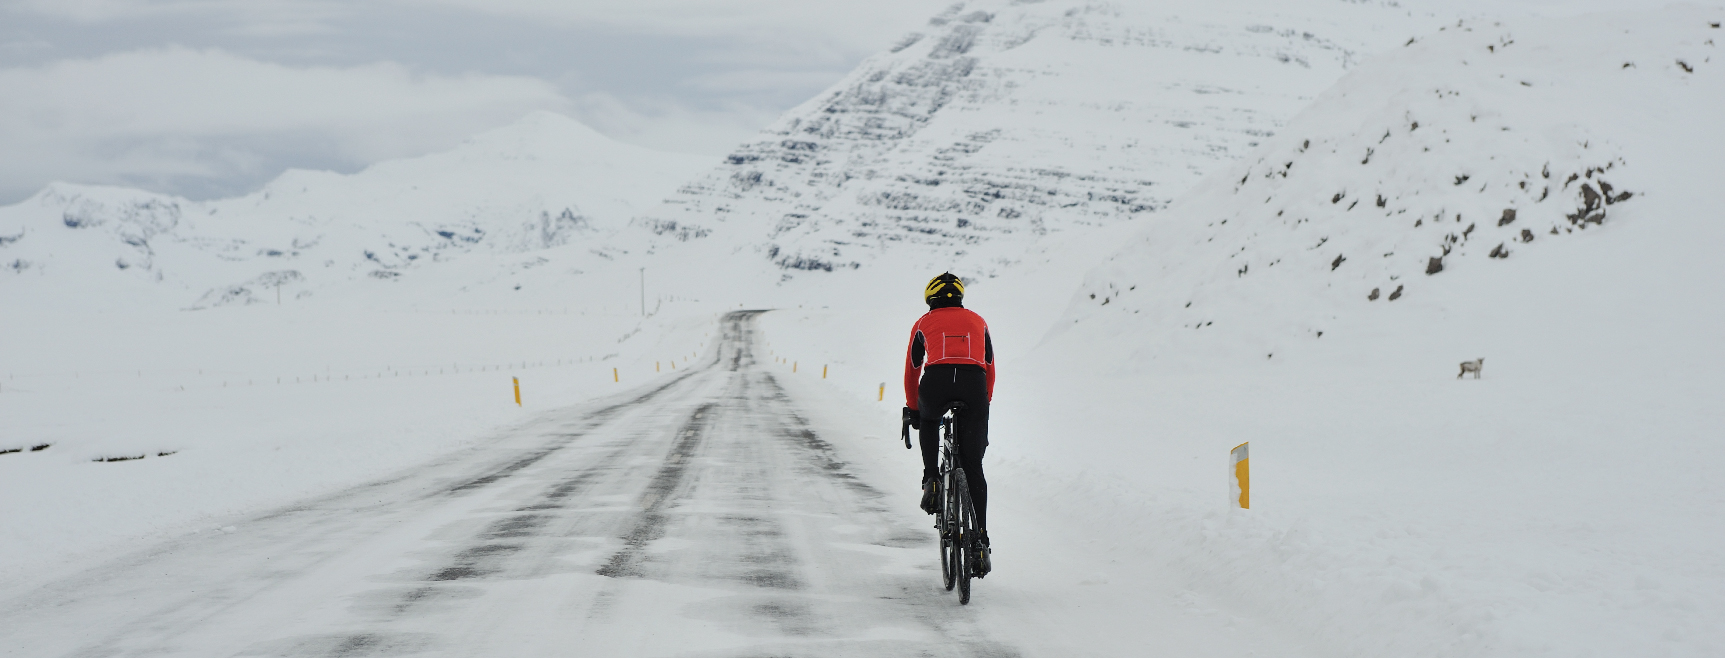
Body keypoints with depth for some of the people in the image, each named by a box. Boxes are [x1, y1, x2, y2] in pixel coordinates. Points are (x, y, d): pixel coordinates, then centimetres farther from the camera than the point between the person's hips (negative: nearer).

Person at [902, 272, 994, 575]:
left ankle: (931, 480, 15)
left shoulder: (924, 323, 23)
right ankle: (980, 543, 1)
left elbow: (911, 371, 28)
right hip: (974, 383, 1)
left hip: (936, 382, -1)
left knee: (928, 422, 36)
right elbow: (990, 368, 31)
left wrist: (912, 409, 39)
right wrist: (984, 403, 43)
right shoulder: (978, 322, 28)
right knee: (973, 467, 7)